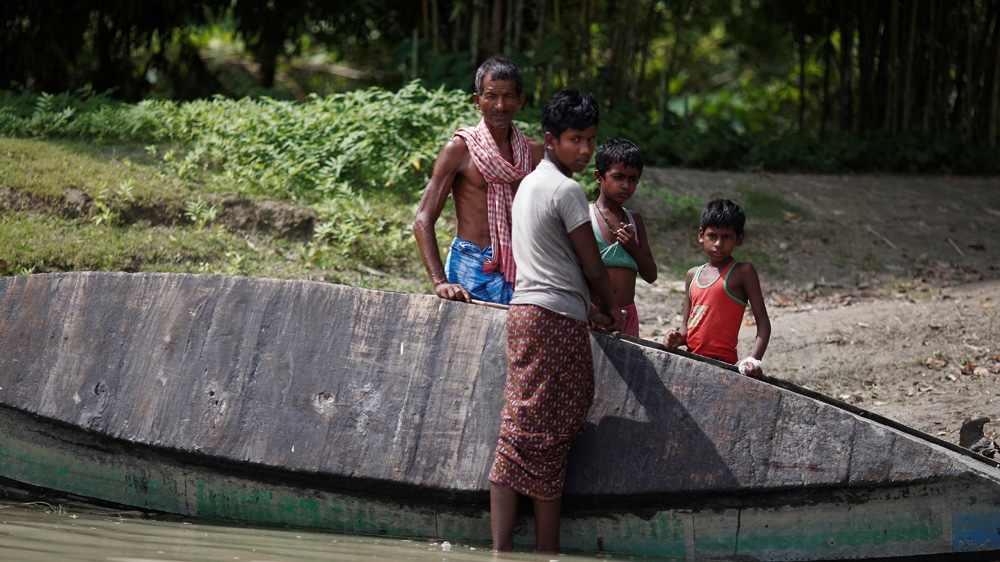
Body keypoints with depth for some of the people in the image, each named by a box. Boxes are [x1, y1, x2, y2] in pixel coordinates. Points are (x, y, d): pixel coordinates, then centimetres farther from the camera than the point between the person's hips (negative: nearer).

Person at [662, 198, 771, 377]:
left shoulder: (742, 272, -1)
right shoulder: (693, 275, 17)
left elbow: (763, 323, -5)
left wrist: (754, 359, -20)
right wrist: (677, 339, -3)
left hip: (721, 362, -6)